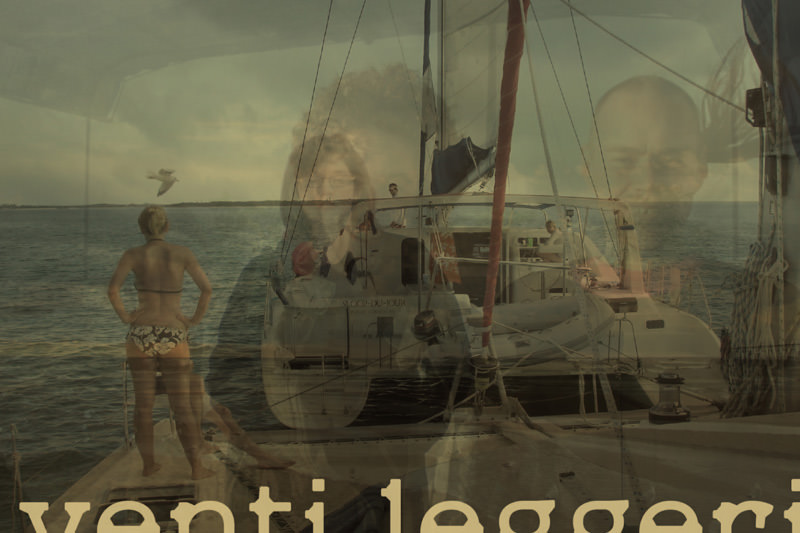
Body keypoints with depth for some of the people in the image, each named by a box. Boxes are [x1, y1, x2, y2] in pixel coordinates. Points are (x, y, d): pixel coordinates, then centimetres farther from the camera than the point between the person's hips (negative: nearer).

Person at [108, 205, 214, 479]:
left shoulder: (133, 254, 0)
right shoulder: (183, 253, 2)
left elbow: (112, 288, -15)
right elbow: (206, 288, -7)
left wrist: (125, 316, -1)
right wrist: (195, 319, 3)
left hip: (141, 335, 1)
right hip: (173, 338, -1)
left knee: (144, 404, 12)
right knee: (182, 407, 3)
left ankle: (148, 464, 19)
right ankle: (197, 467, -2)